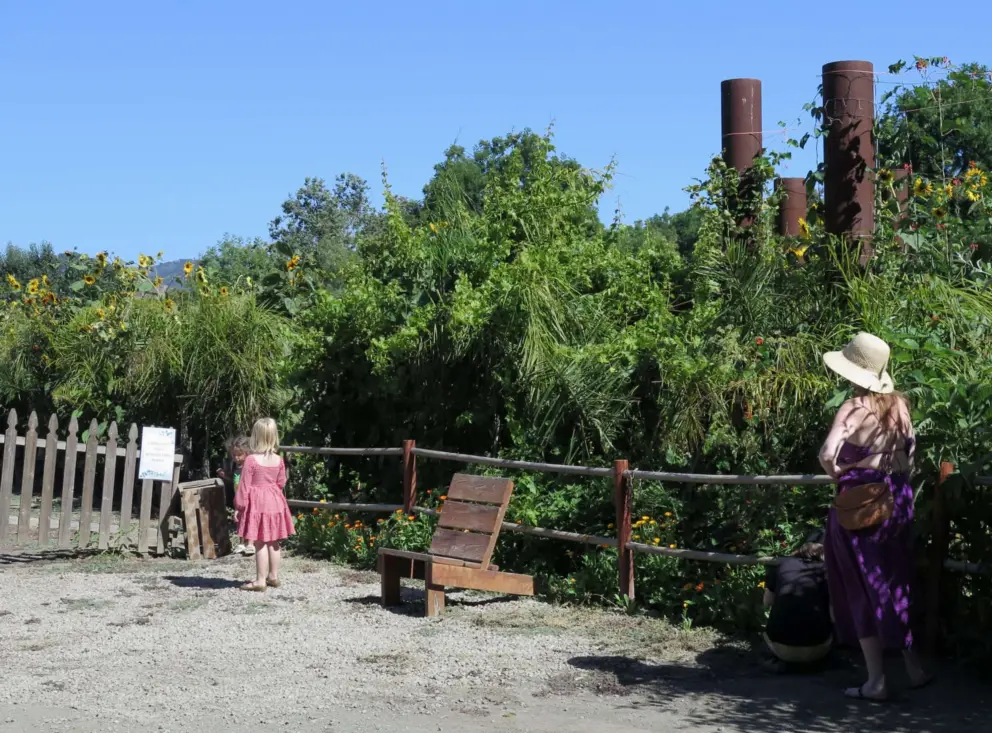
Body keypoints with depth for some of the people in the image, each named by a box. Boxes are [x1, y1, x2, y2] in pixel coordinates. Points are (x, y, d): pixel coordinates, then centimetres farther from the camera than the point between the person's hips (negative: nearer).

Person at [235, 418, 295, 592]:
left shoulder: (251, 460, -15)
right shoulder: (278, 460, 0)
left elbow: (244, 486, -13)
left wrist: (239, 506, -5)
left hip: (257, 503, -6)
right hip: (275, 502, 6)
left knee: (260, 543, -3)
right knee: (273, 542, 14)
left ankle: (260, 581, -1)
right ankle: (273, 577, 23)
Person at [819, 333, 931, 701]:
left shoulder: (855, 408, -18)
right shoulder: (898, 404, 0)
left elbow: (827, 454, -29)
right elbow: (909, 447, 12)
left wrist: (837, 473, -11)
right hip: (897, 500, 6)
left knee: (863, 589, 6)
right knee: (897, 583, 19)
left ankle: (876, 681, 10)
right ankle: (914, 667, 27)